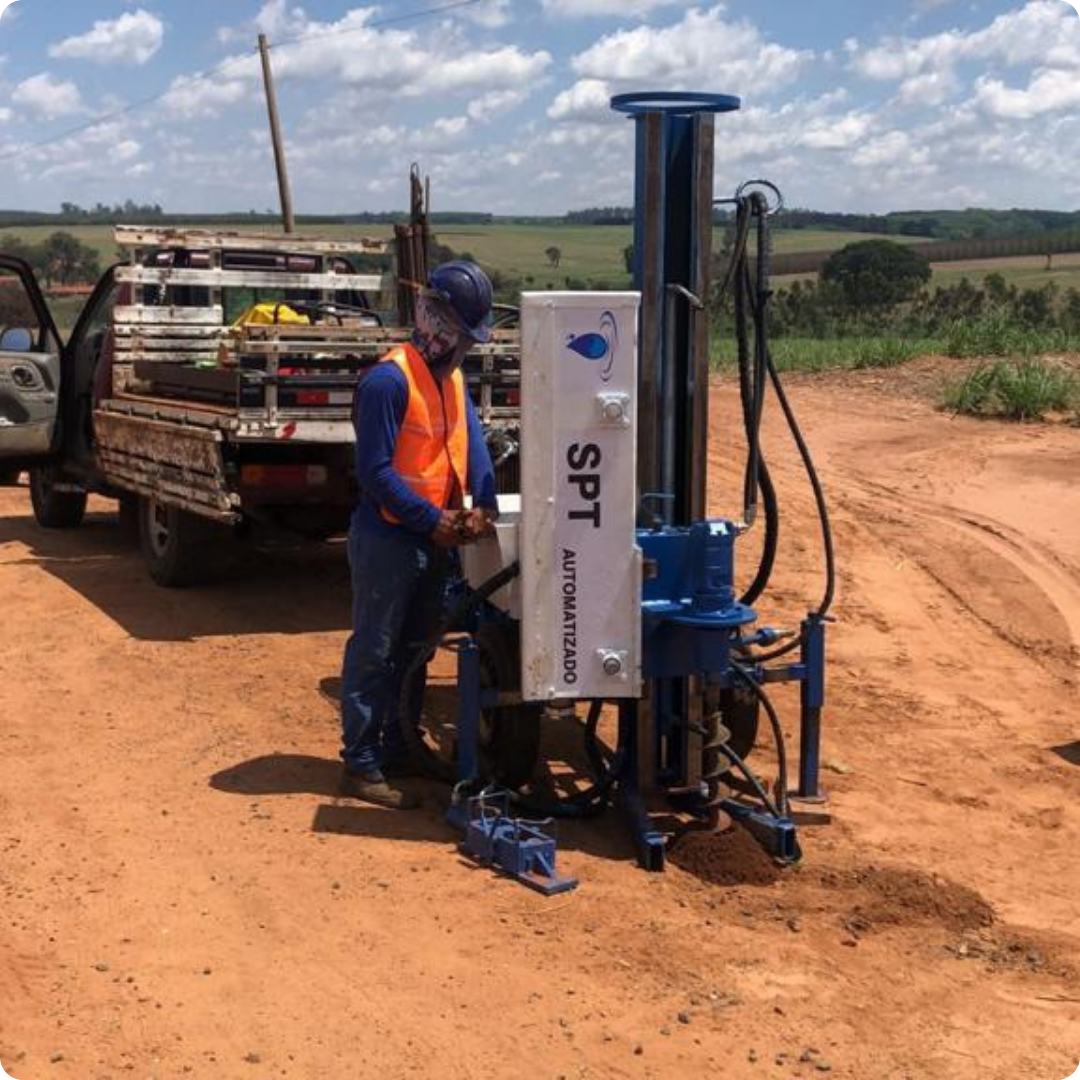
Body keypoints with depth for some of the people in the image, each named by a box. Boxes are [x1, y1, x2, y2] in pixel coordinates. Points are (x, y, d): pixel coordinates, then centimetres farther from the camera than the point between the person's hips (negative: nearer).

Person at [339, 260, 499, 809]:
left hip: (433, 541, 9)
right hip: (387, 541, -9)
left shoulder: (451, 375, 9)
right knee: (373, 655, 0)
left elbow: (472, 438, 1)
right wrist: (433, 519, -19)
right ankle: (361, 766, 8)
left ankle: (399, 750, 30)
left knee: (414, 651, 17)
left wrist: (483, 504, -14)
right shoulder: (389, 380, -18)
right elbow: (374, 471, -20)